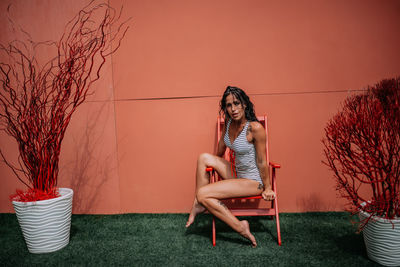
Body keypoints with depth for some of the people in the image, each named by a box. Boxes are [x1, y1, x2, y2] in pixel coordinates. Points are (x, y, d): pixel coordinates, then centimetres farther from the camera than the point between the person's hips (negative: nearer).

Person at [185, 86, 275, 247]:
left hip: (253, 182, -8)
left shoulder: (255, 128, -24)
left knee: (203, 194, -16)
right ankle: (199, 204, 5)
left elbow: (262, 161, -16)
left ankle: (240, 227, -6)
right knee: (204, 158, 0)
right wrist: (216, 163, 32)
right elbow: (222, 144, 18)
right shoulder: (229, 122, -2)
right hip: (237, 174, 8)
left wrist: (267, 188, -8)